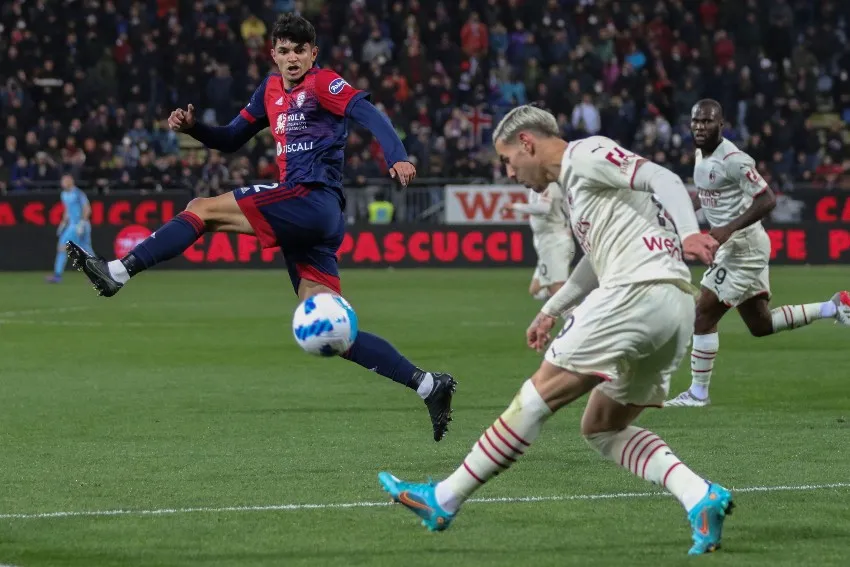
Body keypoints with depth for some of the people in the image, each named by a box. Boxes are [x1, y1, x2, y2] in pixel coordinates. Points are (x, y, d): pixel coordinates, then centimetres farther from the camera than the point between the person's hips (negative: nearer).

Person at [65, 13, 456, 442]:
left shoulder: (322, 84, -1)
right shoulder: (271, 90, 23)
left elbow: (369, 115, -16)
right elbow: (230, 140, 30)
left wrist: (397, 158, -33)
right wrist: (192, 127, 10)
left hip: (311, 198, -9)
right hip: (307, 217, 9)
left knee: (205, 209, -10)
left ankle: (118, 273, -12)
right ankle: (427, 385, -1)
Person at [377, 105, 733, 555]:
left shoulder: (587, 154, -1)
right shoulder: (576, 184, 28)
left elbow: (663, 179, -13)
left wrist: (688, 233, -29)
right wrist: (552, 310, 47)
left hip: (636, 293, -10)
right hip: (676, 310, 10)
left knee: (540, 394, -3)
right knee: (602, 428, 15)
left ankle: (444, 500, 3)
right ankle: (701, 498, -4)